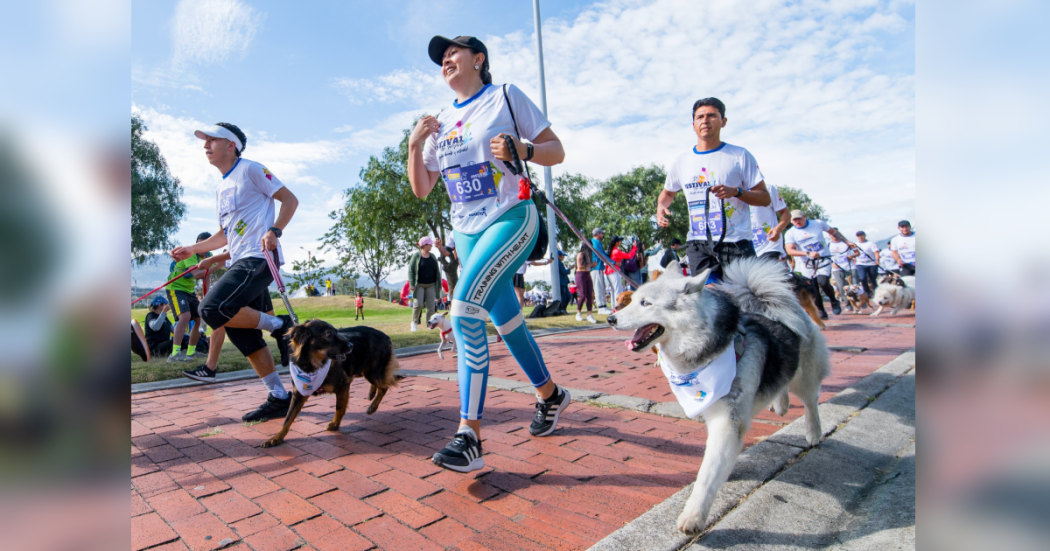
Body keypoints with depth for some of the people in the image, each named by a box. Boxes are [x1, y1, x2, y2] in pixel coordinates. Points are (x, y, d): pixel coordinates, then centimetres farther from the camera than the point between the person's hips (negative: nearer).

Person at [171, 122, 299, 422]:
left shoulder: (250, 169, -1)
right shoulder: (221, 188, 23)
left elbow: (290, 199, -6)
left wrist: (275, 231, -19)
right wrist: (192, 249, 24)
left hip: (258, 258, -9)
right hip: (240, 262, 9)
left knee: (212, 309, -23)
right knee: (240, 332, 4)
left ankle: (279, 325, -6)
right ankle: (278, 398, 9)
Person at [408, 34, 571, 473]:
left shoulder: (504, 96, 2)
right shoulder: (441, 122, 16)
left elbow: (556, 152, -1)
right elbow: (421, 190, 12)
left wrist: (522, 150, -20)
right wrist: (414, 145, -3)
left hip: (510, 219, -6)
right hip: (466, 231, 7)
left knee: (465, 309, -24)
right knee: (504, 318, 10)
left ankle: (469, 436, -19)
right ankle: (550, 395, 32)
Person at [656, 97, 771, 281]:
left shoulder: (740, 155, 2)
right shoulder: (681, 162, 10)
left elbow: (765, 198, 2)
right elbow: (668, 192, 27)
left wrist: (736, 192, -16)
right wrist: (661, 207, 5)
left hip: (736, 244, -2)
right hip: (699, 245, 2)